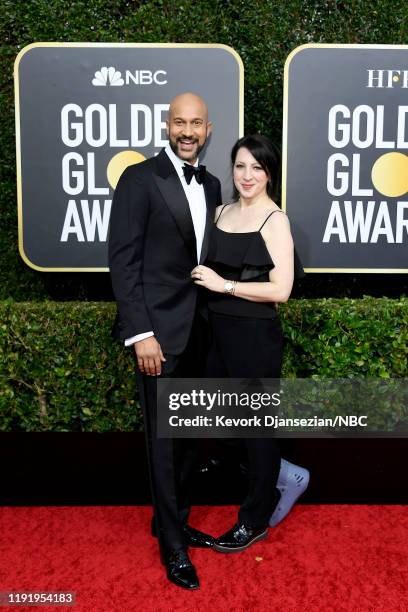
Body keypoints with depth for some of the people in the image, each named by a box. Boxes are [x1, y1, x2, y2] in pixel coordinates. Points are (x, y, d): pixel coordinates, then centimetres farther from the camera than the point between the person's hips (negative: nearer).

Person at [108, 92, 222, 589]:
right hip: (160, 329, -6)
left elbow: (206, 255, 13)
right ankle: (172, 544, 22)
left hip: (199, 330, 6)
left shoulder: (210, 186, 12)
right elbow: (123, 260, -11)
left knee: (189, 433, 15)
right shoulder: (139, 178, -7)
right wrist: (140, 333, -17)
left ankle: (173, 520, 34)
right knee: (164, 438, 5)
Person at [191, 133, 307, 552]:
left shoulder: (275, 220, -10)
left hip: (255, 336, -7)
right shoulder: (221, 212, 9)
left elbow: (281, 290, -17)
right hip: (219, 331, 7)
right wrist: (203, 279, 3)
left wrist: (223, 284, -19)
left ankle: (256, 521, 26)